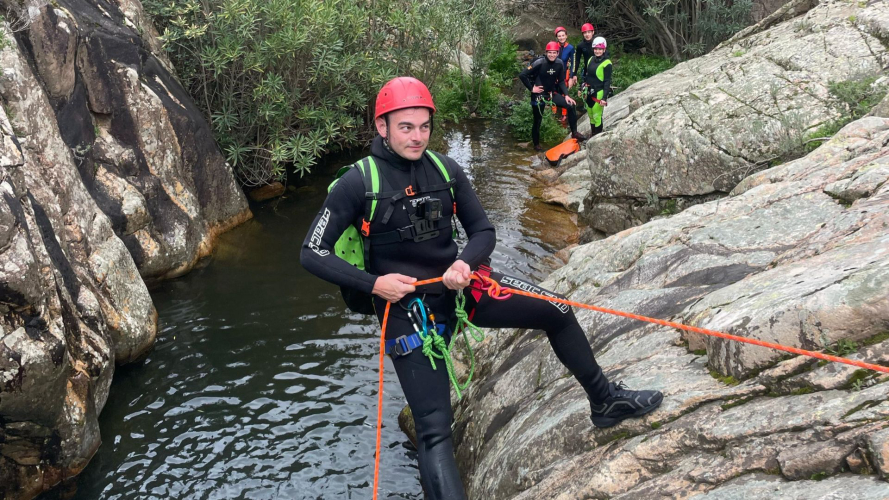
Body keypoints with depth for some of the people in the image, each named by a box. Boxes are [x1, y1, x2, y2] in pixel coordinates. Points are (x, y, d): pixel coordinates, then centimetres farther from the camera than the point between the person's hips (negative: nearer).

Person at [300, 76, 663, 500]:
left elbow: (483, 232, 5)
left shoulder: (445, 170, -3)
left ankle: (604, 401, 27)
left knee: (556, 311, 5)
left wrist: (465, 263, -17)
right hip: (406, 305, -5)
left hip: (459, 285, 5)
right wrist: (372, 284, -23)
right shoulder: (358, 184, -15)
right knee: (434, 428, -12)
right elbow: (312, 253, -13)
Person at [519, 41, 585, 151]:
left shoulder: (559, 63, -6)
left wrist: (566, 95, -6)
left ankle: (574, 132, 2)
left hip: (552, 93, 4)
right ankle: (536, 145, 23)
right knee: (538, 120, 4)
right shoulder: (539, 63, -21)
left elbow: (561, 81, 5)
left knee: (571, 106, -9)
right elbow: (522, 75, -20)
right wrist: (531, 88, -15)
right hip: (539, 94, -4)